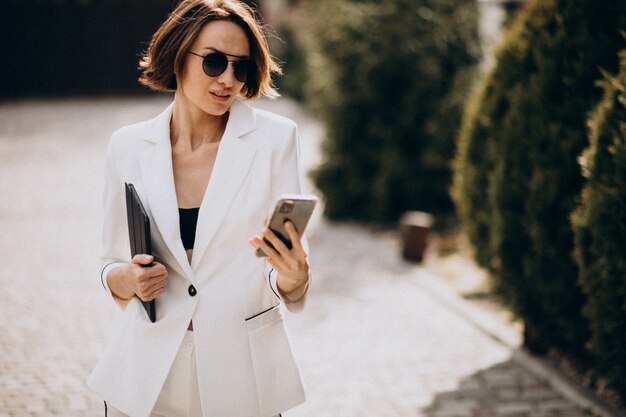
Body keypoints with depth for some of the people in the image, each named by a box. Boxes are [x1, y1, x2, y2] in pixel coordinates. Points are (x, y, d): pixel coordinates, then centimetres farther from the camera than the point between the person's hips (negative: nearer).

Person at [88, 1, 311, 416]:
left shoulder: (275, 138, -6)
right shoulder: (128, 147, -1)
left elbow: (290, 287, -5)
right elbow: (113, 268, 9)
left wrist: (293, 278, -27)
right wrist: (128, 280, -13)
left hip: (244, 375, -1)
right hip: (147, 378, 1)